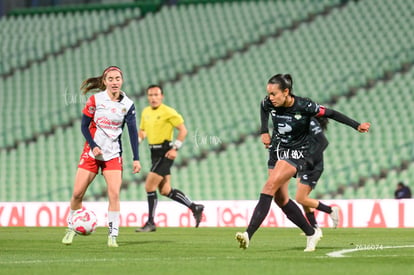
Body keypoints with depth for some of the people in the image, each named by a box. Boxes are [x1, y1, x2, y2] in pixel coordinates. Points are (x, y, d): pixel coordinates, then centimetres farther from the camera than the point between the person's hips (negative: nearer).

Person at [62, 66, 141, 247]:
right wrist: (93, 146, -15)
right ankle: (71, 229, 19)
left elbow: (133, 132, 1)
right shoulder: (95, 100, -6)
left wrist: (136, 159, -3)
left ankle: (113, 235, -7)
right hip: (92, 152, -1)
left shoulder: (128, 104, -1)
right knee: (77, 193, -2)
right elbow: (84, 126, -1)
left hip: (113, 155, 1)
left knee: (114, 194, -13)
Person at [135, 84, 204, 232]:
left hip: (165, 153, -8)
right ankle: (195, 208, 21)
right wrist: (138, 139, 2)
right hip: (155, 153, 8)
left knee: (149, 186, -12)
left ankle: (150, 223, -3)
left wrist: (175, 148, -17)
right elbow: (142, 130, 24)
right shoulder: (145, 112, 11)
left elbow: (183, 130, -10)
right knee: (165, 191, 9)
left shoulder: (168, 112, -10)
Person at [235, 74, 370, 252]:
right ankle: (312, 233, 22)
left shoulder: (304, 106, -20)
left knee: (270, 187, -23)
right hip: (279, 153, 7)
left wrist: (357, 126, -10)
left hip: (298, 154, -7)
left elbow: (330, 113, -11)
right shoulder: (271, 105, -7)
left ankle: (249, 234, -29)